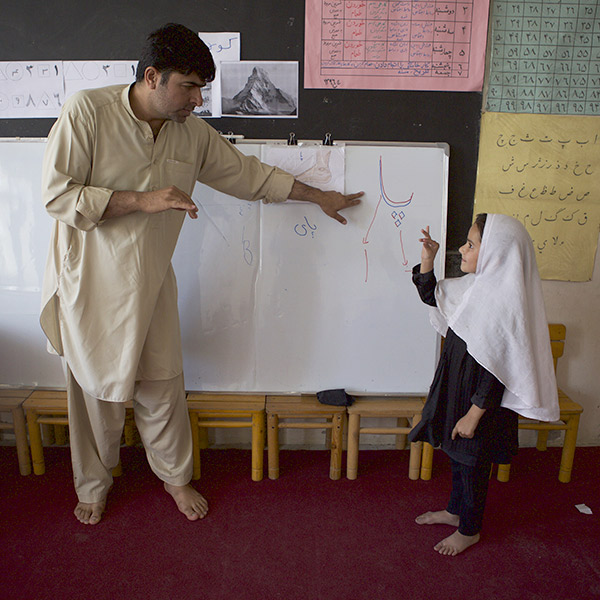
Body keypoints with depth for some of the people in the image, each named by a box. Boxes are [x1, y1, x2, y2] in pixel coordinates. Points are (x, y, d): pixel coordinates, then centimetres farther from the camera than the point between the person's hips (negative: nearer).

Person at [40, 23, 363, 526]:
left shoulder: (194, 134, -1)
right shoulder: (87, 112, -15)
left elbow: (249, 174, 10)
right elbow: (57, 193, -18)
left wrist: (320, 196, 14)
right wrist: (143, 201, -25)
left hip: (152, 281, 3)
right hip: (93, 281, -3)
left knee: (162, 387, 12)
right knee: (98, 388, 11)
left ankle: (175, 476, 35)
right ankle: (94, 483, 37)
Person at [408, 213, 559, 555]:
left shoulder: (505, 302, -27)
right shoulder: (474, 284, -3)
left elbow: (497, 369, -24)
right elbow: (431, 295, 12)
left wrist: (474, 414, -19)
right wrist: (427, 258, -3)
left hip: (481, 398, -8)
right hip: (457, 385, 8)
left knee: (472, 462, 12)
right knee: (457, 454, 24)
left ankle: (469, 530, 35)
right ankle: (455, 511, 47)